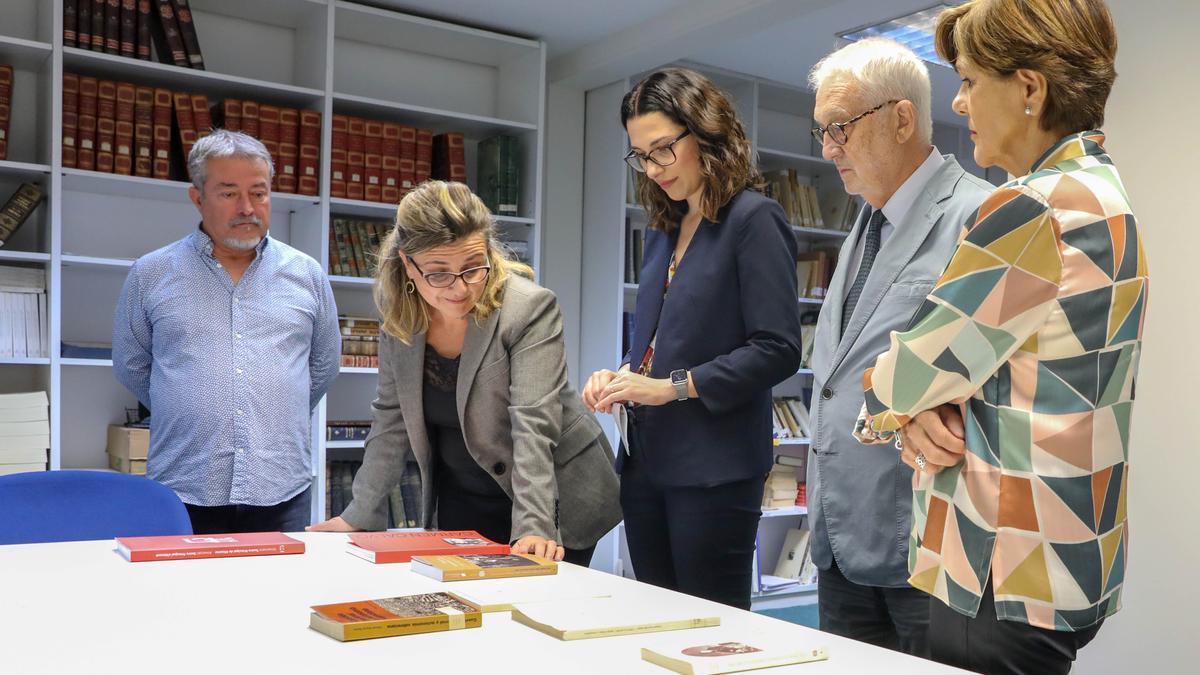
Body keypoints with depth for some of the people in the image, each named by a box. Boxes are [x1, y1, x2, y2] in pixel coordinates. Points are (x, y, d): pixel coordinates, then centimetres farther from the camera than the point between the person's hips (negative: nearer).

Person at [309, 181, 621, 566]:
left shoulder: (530, 309, -22)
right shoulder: (401, 314, -7)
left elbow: (534, 427, -27)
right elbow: (392, 419, 1)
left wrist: (534, 527, -36)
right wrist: (359, 516, -1)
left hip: (554, 503, -4)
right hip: (460, 506, 4)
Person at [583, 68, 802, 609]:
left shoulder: (754, 220, -8)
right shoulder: (665, 229, 15)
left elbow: (777, 351, -15)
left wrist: (673, 387, -18)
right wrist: (619, 377, 1)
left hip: (714, 468, -7)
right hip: (646, 461, 8)